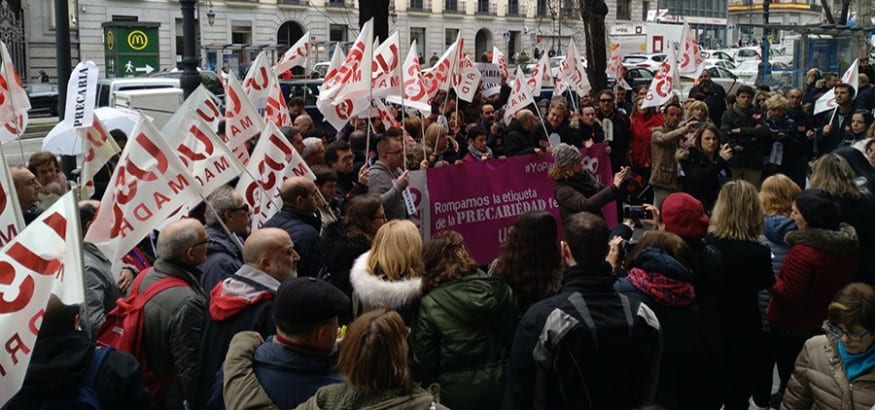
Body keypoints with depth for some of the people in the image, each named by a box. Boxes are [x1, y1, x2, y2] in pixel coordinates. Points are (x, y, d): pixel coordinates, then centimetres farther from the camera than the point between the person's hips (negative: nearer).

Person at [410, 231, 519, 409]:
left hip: (456, 395, -3)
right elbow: (516, 334, 1)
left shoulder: (430, 305, -14)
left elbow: (423, 362, -8)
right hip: (500, 387, 3)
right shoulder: (498, 289, -6)